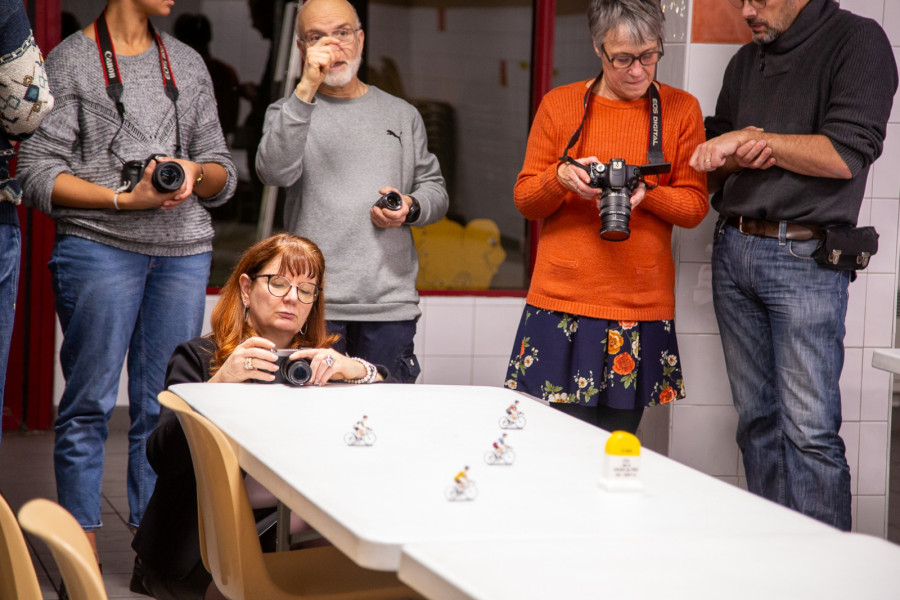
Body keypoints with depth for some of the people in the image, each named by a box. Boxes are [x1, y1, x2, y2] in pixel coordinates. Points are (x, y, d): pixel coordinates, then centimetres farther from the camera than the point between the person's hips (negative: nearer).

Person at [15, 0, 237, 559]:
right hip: (98, 245, -4)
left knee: (165, 406, 3)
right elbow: (38, 172, -4)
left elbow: (223, 172, 19)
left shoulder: (188, 64, 18)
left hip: (184, 250, 4)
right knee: (90, 402, -3)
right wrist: (125, 200, -13)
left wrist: (195, 173, -4)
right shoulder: (70, 61, 3)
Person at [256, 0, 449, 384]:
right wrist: (307, 89, -20)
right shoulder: (290, 112, 7)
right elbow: (274, 172, -13)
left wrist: (411, 207, -3)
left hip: (391, 303, 2)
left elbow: (434, 189, 21)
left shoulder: (401, 115, 17)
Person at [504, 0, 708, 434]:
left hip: (640, 308, 0)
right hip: (562, 300, 0)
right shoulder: (559, 105, 7)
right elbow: (524, 199, 9)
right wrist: (561, 177, -12)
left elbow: (695, 206, 6)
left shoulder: (681, 110, 7)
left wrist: (645, 194, -13)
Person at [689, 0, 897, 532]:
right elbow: (711, 163, 20)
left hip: (805, 256, -7)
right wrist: (740, 153, -3)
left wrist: (755, 138, -9)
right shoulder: (746, 62, 18)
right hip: (734, 251, 7)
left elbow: (845, 155, -14)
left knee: (809, 431, -11)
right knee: (758, 419, 8)